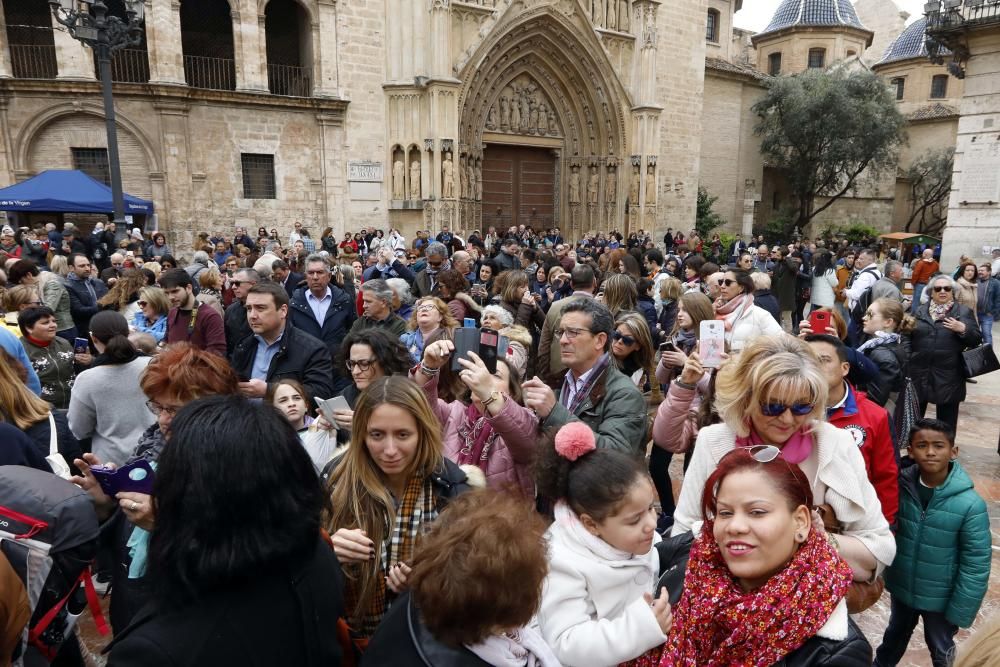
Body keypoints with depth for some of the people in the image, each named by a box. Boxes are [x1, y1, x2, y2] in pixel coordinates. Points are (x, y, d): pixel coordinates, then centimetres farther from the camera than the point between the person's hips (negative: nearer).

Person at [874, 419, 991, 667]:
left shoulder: (970, 504, -25)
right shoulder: (900, 486, -16)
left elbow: (976, 565, -17)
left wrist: (960, 611, -13)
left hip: (941, 597, -3)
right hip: (901, 586, 3)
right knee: (895, 634, 29)